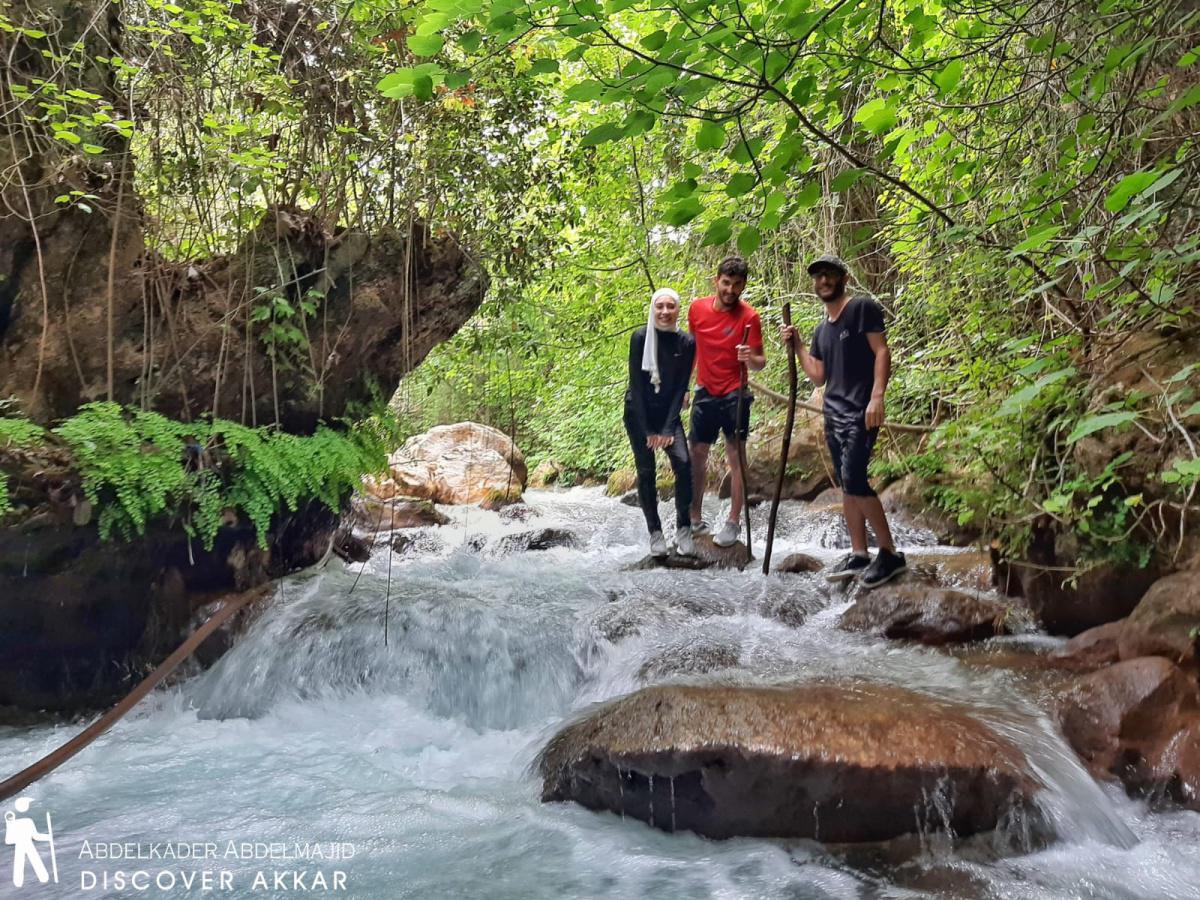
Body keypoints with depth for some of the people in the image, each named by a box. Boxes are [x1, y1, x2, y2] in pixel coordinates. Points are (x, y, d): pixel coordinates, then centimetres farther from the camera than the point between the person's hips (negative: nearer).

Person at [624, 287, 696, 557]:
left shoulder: (686, 342, -6)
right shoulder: (640, 338, -13)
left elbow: (681, 387, -5)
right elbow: (636, 385, -12)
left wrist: (668, 428, -11)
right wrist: (648, 430, -13)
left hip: (668, 412, 2)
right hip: (638, 413, -2)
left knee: (683, 463, -15)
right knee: (646, 471, -1)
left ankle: (684, 528, -3)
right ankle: (655, 532, 11)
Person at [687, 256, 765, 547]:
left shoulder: (749, 316, -11)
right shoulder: (697, 308, -1)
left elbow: (760, 361, -9)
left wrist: (751, 358, -32)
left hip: (734, 395, -4)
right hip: (705, 392, 4)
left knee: (736, 457, -2)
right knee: (697, 454, 9)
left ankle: (734, 523, 6)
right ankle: (696, 518, 20)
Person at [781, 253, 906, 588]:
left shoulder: (863, 308, -3)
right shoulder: (821, 329, 18)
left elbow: (882, 352, -10)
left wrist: (877, 397, -20)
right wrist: (797, 344, 10)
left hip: (860, 412, -8)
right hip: (832, 413, 8)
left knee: (854, 481, -16)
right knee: (845, 486, 7)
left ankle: (890, 554, -6)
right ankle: (859, 555, 13)